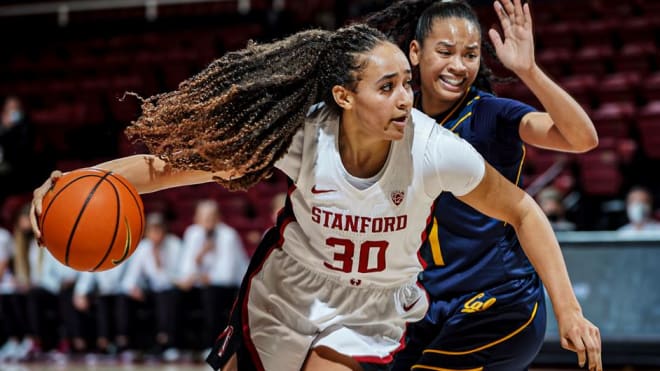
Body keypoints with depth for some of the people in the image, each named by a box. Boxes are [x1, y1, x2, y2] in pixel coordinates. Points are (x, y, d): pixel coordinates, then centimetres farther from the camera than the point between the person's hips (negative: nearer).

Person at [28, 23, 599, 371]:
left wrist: (569, 309, -17)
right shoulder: (304, 136, -27)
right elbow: (184, 157, -22)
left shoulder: (434, 151, -28)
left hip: (369, 317, -1)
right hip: (284, 295, 1)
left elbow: (522, 212, -14)